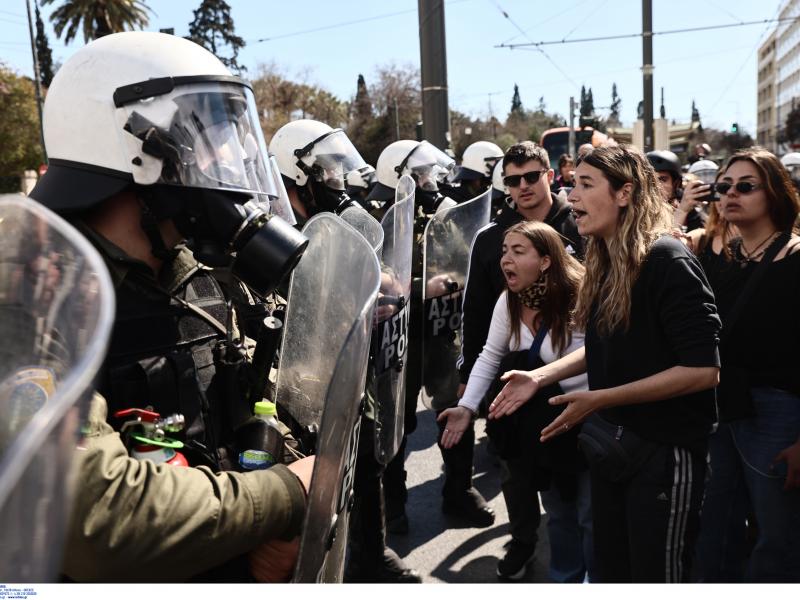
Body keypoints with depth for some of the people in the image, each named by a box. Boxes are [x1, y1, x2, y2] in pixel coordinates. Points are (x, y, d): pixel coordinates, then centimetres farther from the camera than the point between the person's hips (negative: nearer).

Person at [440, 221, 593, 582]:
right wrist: (467, 406, -6)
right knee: (558, 512, 21)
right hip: (542, 424, 6)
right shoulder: (509, 301, -3)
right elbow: (490, 357, 2)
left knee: (591, 516, 7)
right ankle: (563, 578, 44)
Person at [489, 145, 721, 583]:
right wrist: (540, 376, 4)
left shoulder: (668, 261, -19)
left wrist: (601, 399, -25)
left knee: (657, 577, 8)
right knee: (610, 571, 20)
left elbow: (703, 369, -23)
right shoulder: (605, 262, 6)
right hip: (609, 442, 8)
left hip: (663, 449, -7)